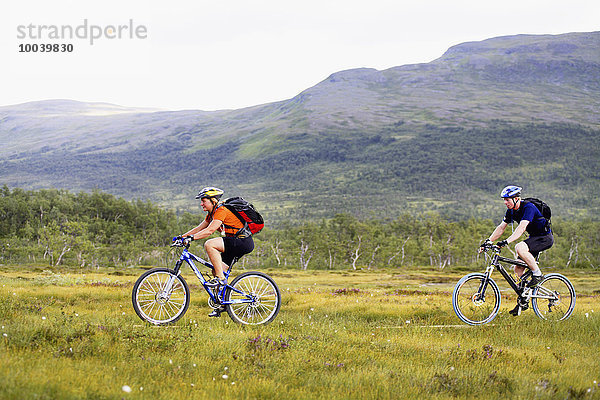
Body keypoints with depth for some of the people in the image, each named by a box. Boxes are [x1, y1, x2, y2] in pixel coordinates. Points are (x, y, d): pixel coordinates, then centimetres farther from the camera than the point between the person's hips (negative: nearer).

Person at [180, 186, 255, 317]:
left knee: (209, 244, -26)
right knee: (216, 271, 8)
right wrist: (182, 236, 6)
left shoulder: (221, 210, -17)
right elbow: (199, 229, 15)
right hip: (234, 243, 10)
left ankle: (221, 278, -19)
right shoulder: (212, 213, 13)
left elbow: (210, 230, -28)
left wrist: (191, 237, -31)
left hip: (243, 242, -10)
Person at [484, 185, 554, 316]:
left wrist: (507, 241, -46)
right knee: (518, 268, 1)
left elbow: (521, 228, -36)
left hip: (545, 238, -9)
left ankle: (537, 274, -16)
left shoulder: (528, 207, -25)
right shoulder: (511, 211, 1)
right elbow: (501, 228, 4)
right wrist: (488, 241, -8)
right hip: (534, 237, 9)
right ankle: (522, 301, 9)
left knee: (520, 248, -33)